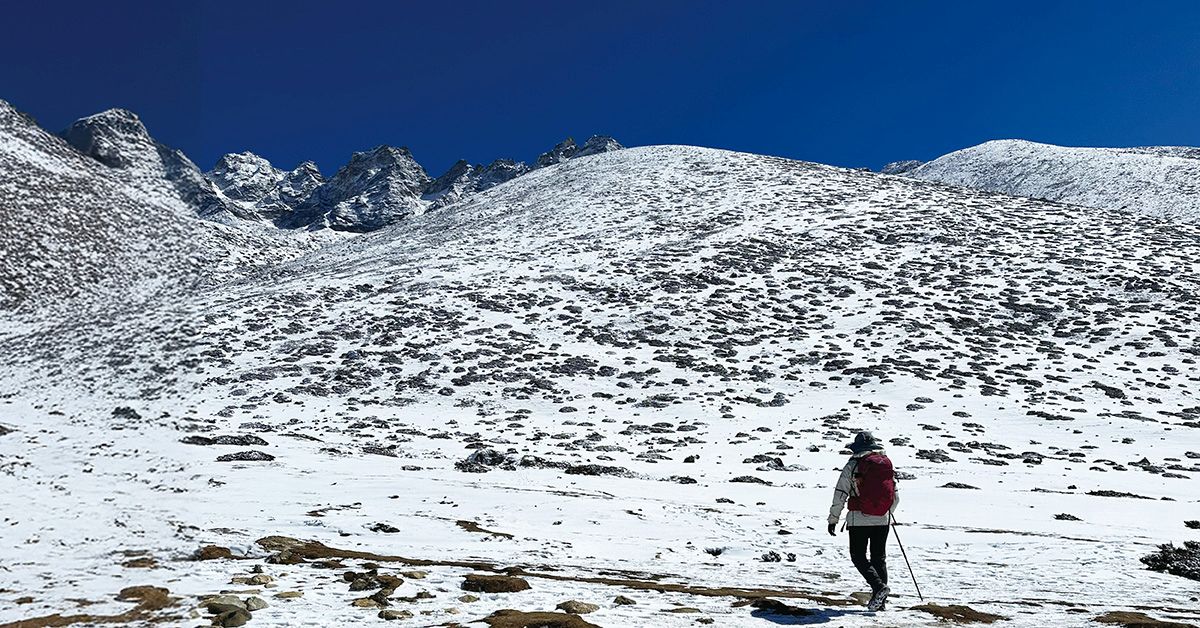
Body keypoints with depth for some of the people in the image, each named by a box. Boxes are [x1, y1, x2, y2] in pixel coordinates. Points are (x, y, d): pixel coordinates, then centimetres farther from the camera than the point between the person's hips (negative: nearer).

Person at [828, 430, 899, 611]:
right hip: (882, 519, 4)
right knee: (879, 557, 13)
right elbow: (896, 496, 11)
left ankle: (879, 586, -16)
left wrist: (833, 519, 0)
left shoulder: (853, 465, -6)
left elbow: (840, 494, -7)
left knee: (858, 556, 4)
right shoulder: (887, 464, 6)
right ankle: (880, 600, 12)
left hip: (859, 518, -4)